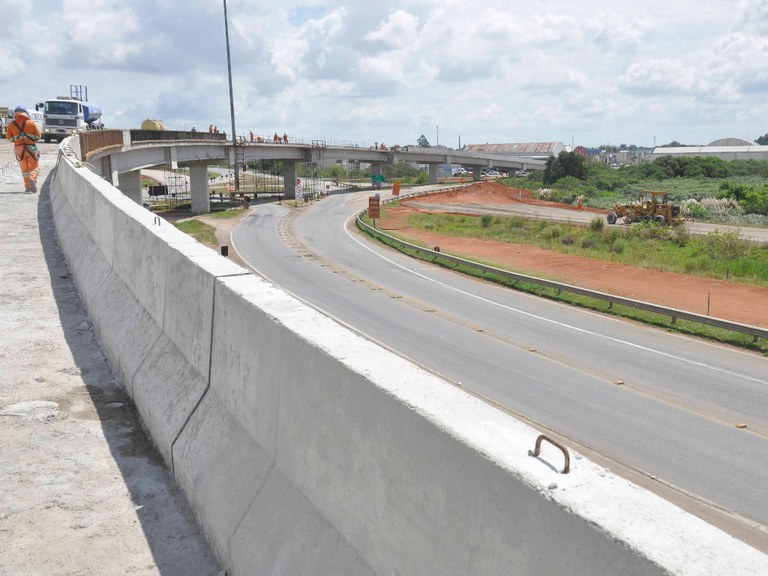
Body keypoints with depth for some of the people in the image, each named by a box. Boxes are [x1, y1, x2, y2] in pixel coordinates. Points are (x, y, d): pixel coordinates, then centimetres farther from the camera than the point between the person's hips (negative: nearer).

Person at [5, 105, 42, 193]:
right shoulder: (31, 123, -1)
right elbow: (38, 136, 1)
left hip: (19, 148, 2)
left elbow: (8, 138, 5)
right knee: (35, 167, 5)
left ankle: (28, 186, 8)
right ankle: (32, 179, -25)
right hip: (31, 147, -2)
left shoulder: (12, 124, 2)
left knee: (24, 168, 11)